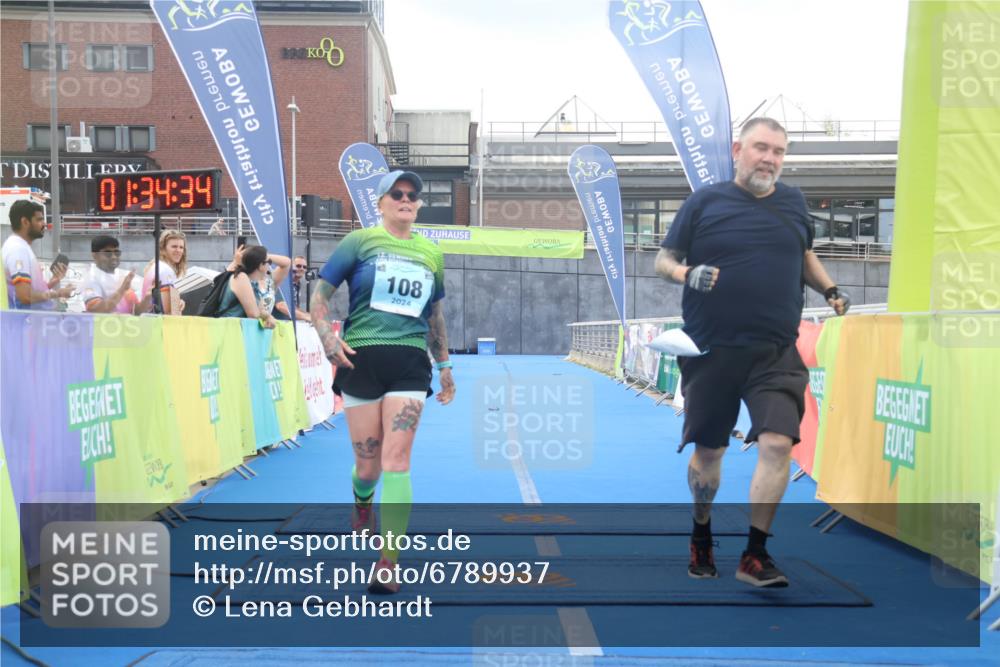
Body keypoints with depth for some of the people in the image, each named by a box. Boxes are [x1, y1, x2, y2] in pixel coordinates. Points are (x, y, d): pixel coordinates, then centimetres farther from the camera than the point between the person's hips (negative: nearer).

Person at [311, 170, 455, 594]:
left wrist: (445, 366, 25)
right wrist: (328, 337, -12)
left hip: (410, 362, 2)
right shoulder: (360, 242, 5)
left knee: (396, 459, -11)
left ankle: (388, 563, -8)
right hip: (362, 358, -1)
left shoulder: (431, 254, 15)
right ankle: (362, 501, 41)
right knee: (368, 464, 3)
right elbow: (320, 294, 4)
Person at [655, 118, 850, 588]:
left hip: (776, 354, 2)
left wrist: (831, 291, 12)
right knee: (708, 450, 10)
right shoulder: (704, 202, 0)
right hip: (711, 351, -2)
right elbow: (663, 260, 3)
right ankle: (701, 537, 33)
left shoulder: (793, 202, 10)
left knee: (778, 444, -13)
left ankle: (755, 555, -4)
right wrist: (688, 274, -18)